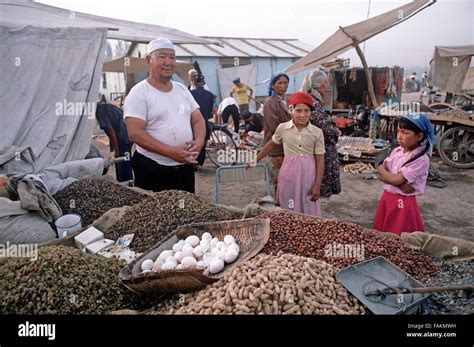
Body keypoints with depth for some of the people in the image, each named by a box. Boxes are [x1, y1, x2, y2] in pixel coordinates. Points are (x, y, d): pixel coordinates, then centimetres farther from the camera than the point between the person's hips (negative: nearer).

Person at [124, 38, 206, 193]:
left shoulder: (182, 89, 10)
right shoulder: (139, 93, -9)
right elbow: (135, 133, -17)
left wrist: (199, 141, -12)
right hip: (152, 169, -6)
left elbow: (198, 120, 11)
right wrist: (170, 152, -24)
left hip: (186, 166, 6)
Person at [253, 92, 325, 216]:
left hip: (308, 175, -1)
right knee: (287, 211, 10)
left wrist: (317, 185, -8)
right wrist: (256, 160, 18)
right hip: (288, 174, 1)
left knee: (308, 211, 6)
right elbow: (271, 144, 13)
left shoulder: (317, 133, -6)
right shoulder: (282, 128, -3)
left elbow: (320, 160, -4)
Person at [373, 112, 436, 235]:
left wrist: (382, 170, -5)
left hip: (403, 202, -6)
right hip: (387, 198, 7)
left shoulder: (421, 159, -18)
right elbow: (381, 174, 1)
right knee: (381, 234, 16)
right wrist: (399, 183, -15)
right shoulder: (397, 151, 3)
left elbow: (395, 180, -21)